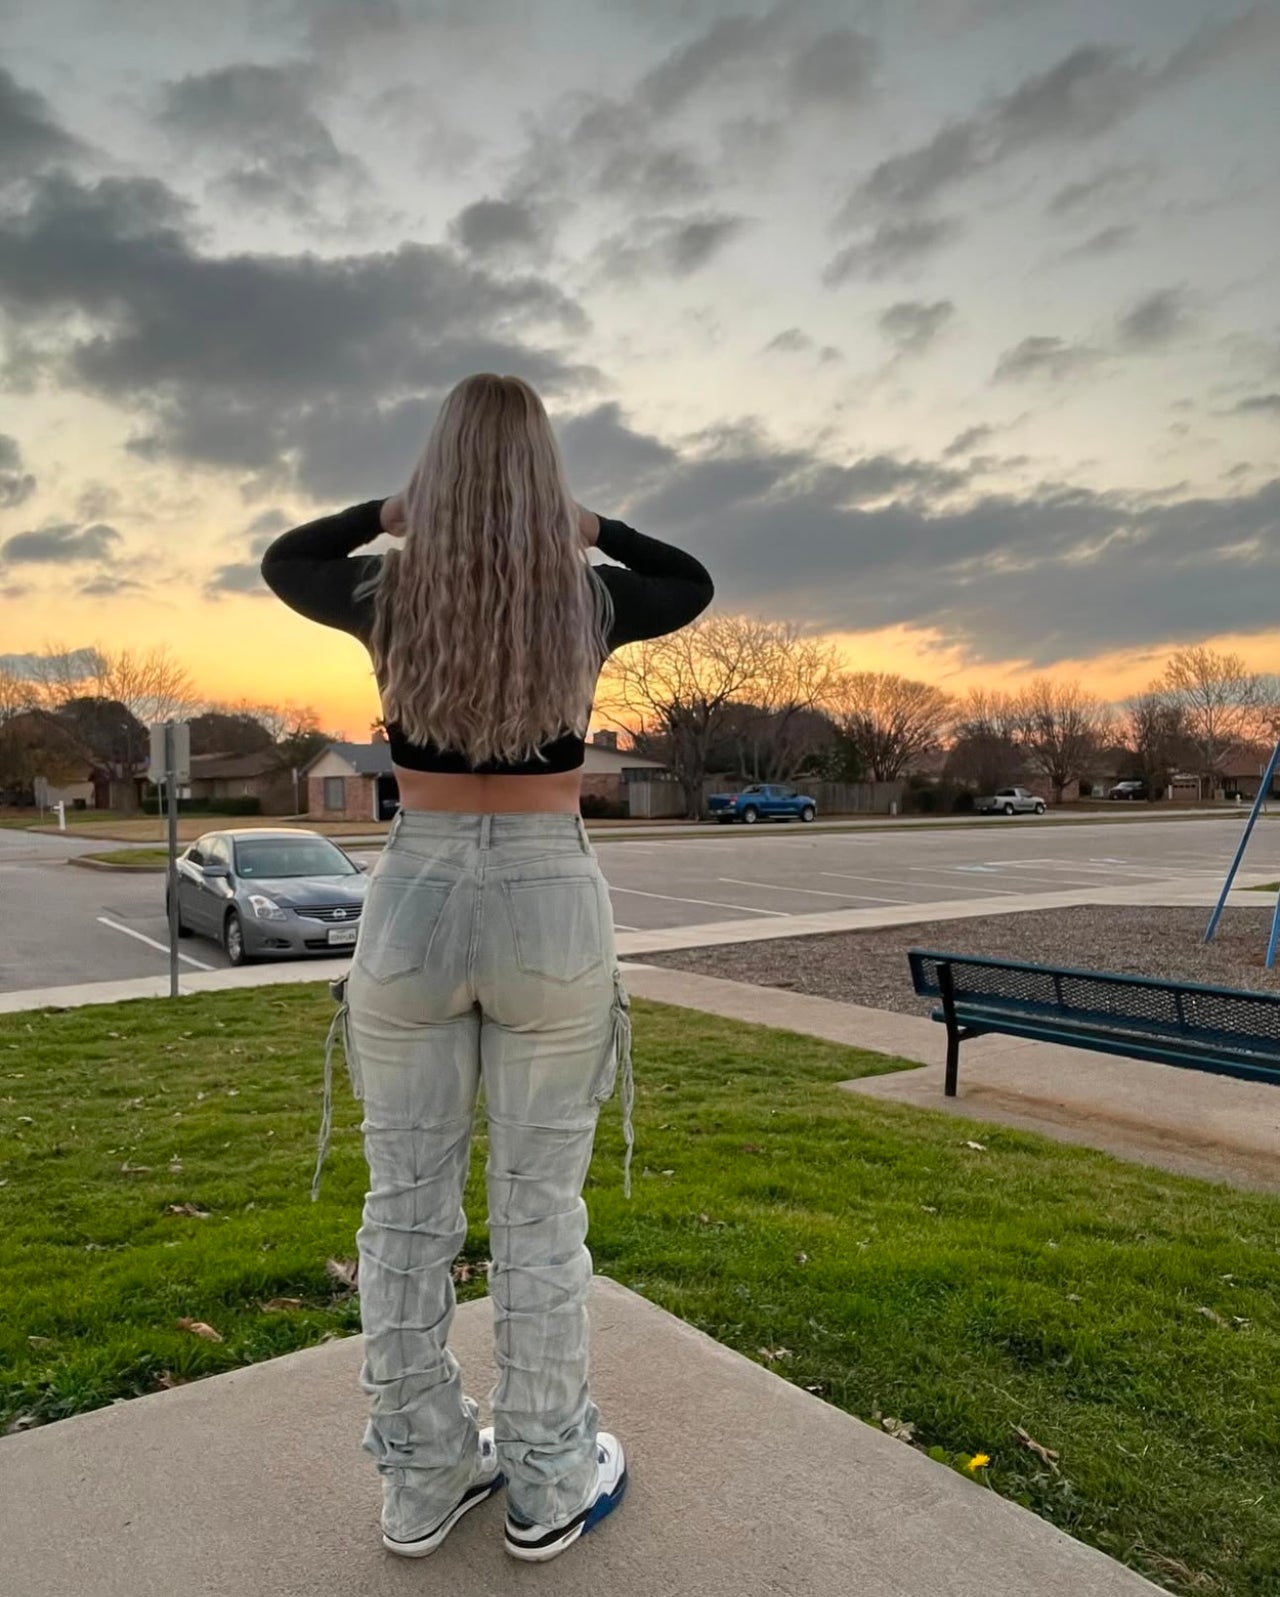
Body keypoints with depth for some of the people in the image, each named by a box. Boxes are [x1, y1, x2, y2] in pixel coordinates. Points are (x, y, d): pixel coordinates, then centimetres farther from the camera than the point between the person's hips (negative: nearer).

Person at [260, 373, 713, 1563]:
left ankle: (422, 1479, 28)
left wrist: (390, 511, 25)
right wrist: (590, 527, 21)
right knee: (538, 1211, 10)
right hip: (549, 909, -1)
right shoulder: (589, 600, -4)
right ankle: (548, 1485, 25)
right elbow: (695, 587, 18)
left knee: (406, 1205, 13)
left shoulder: (390, 595, -3)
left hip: (410, 904, 2)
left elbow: (281, 563, 20)